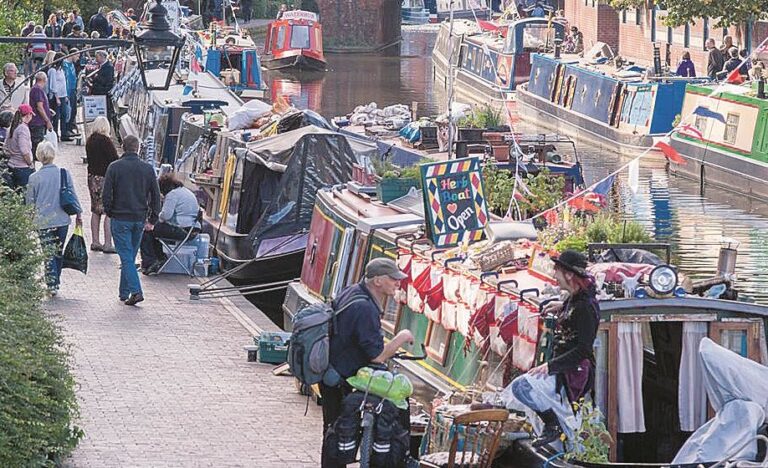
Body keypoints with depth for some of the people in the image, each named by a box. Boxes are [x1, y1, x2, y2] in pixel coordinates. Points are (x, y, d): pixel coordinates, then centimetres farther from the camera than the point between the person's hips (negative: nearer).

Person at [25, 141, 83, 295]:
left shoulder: (34, 178, -7)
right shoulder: (64, 174, -3)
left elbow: (30, 202, 2)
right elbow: (73, 196, 2)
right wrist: (78, 214, 12)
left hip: (43, 221, -2)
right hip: (62, 219, 2)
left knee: (49, 254, 2)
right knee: (59, 252, 16)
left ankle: (52, 284, -7)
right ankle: (56, 283, 23)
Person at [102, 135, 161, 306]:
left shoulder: (114, 167, -7)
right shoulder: (147, 169, 2)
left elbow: (106, 195, -8)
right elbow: (156, 196, 5)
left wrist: (109, 212, 7)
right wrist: (152, 219, 11)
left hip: (120, 219, -4)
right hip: (140, 219, 4)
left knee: (126, 257, -5)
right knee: (131, 256, 15)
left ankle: (135, 291, -19)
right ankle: (124, 292, 22)